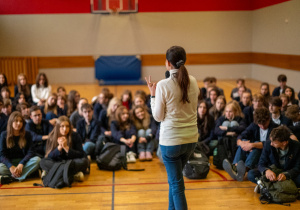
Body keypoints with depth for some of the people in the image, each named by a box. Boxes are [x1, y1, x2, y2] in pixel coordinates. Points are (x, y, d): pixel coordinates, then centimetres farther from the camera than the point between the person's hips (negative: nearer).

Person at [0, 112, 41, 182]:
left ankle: (13, 177, -33)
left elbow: (30, 152, -4)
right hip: (9, 162, -1)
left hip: (23, 161, 1)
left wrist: (21, 164, -22)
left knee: (37, 160, -30)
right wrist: (11, 166, -24)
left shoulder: (27, 134, 3)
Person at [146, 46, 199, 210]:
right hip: (191, 138, 6)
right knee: (174, 178, 25)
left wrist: (153, 95, 4)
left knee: (176, 184, 6)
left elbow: (158, 117, -7)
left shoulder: (163, 85, -15)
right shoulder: (193, 81, 1)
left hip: (171, 140, -6)